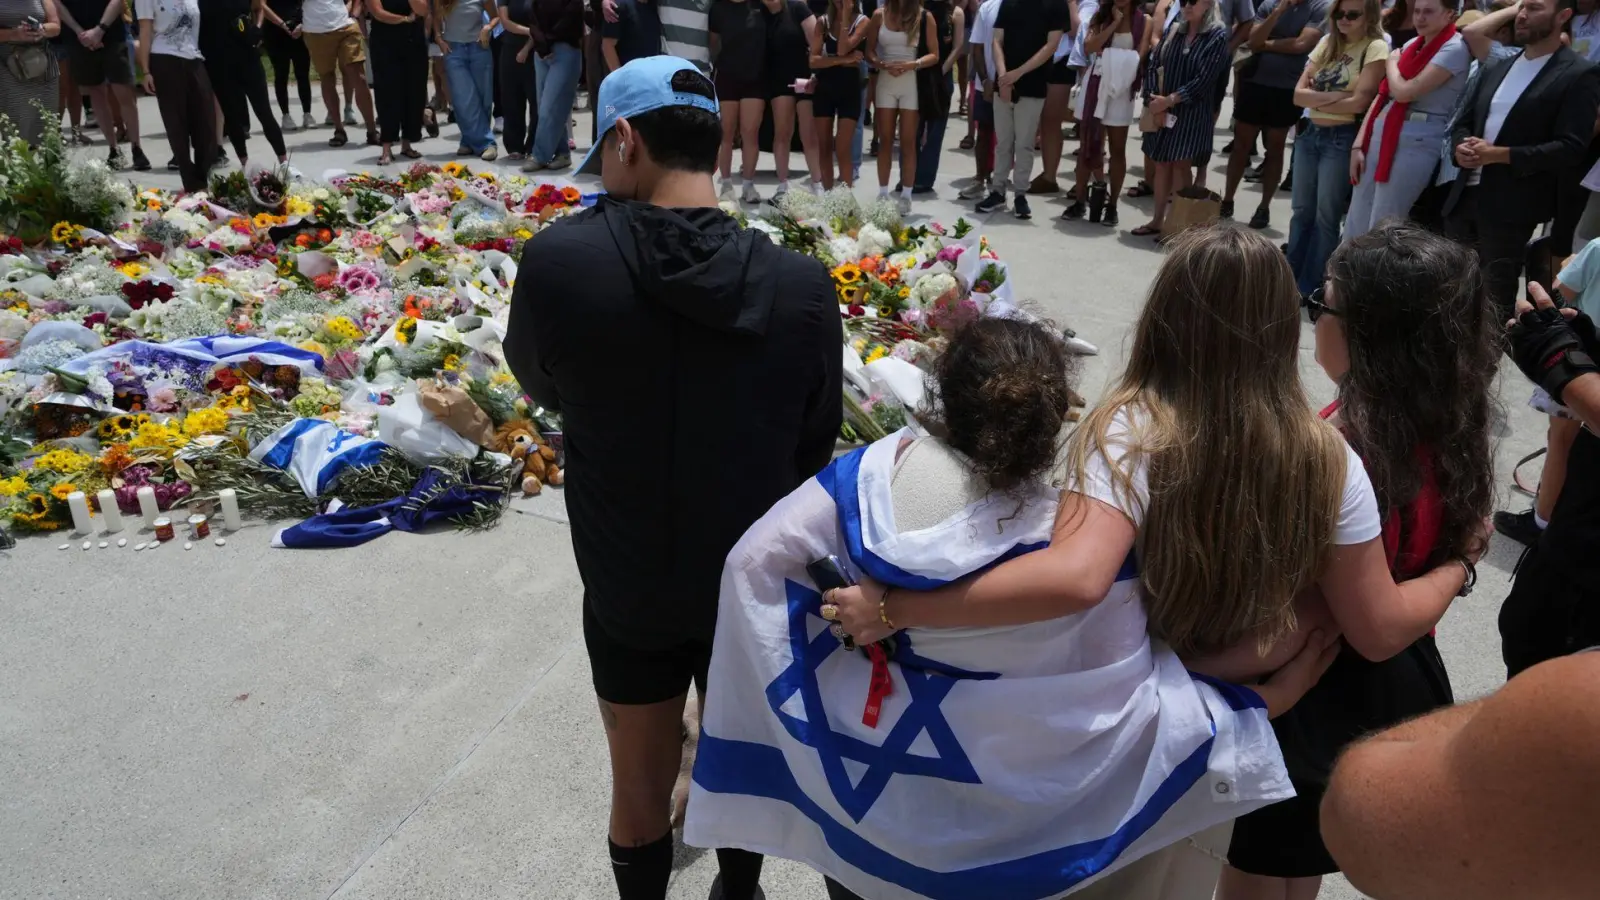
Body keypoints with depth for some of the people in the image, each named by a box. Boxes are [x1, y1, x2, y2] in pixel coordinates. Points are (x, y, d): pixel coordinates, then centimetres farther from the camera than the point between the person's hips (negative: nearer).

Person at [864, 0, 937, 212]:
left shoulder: (924, 17, -1)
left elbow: (934, 55, -2)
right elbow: (869, 51, 6)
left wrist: (912, 64, -18)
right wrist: (882, 64, -14)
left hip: (912, 83, -2)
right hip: (885, 82, 2)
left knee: (908, 142, -1)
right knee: (885, 141, 5)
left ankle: (906, 196, 3)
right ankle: (882, 194, 10)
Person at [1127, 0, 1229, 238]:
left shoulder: (1218, 35, -7)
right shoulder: (1174, 29, 8)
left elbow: (1204, 80, -14)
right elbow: (1153, 64, 4)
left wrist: (1169, 100, -15)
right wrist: (1154, 100, -10)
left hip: (1191, 113, -5)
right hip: (1162, 110, 5)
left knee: (1181, 165, -2)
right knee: (1161, 163, 8)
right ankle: (1157, 220, 15)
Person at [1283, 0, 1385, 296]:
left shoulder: (1376, 48, -7)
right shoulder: (1327, 43, 10)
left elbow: (1359, 102, -16)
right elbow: (1298, 93, 2)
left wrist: (1315, 100, -6)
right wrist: (1333, 97, -13)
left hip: (1342, 139, -6)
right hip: (1310, 133, 6)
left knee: (1326, 217, 1)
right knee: (1302, 211, 11)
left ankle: (1310, 289, 9)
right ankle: (1290, 281, 20)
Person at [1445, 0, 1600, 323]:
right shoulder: (1497, 69, 16)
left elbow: (1571, 148, -13)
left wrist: (1500, 155, -19)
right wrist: (1460, 147, -4)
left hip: (1512, 207, -6)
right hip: (1466, 195, 6)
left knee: (1495, 299, 3)